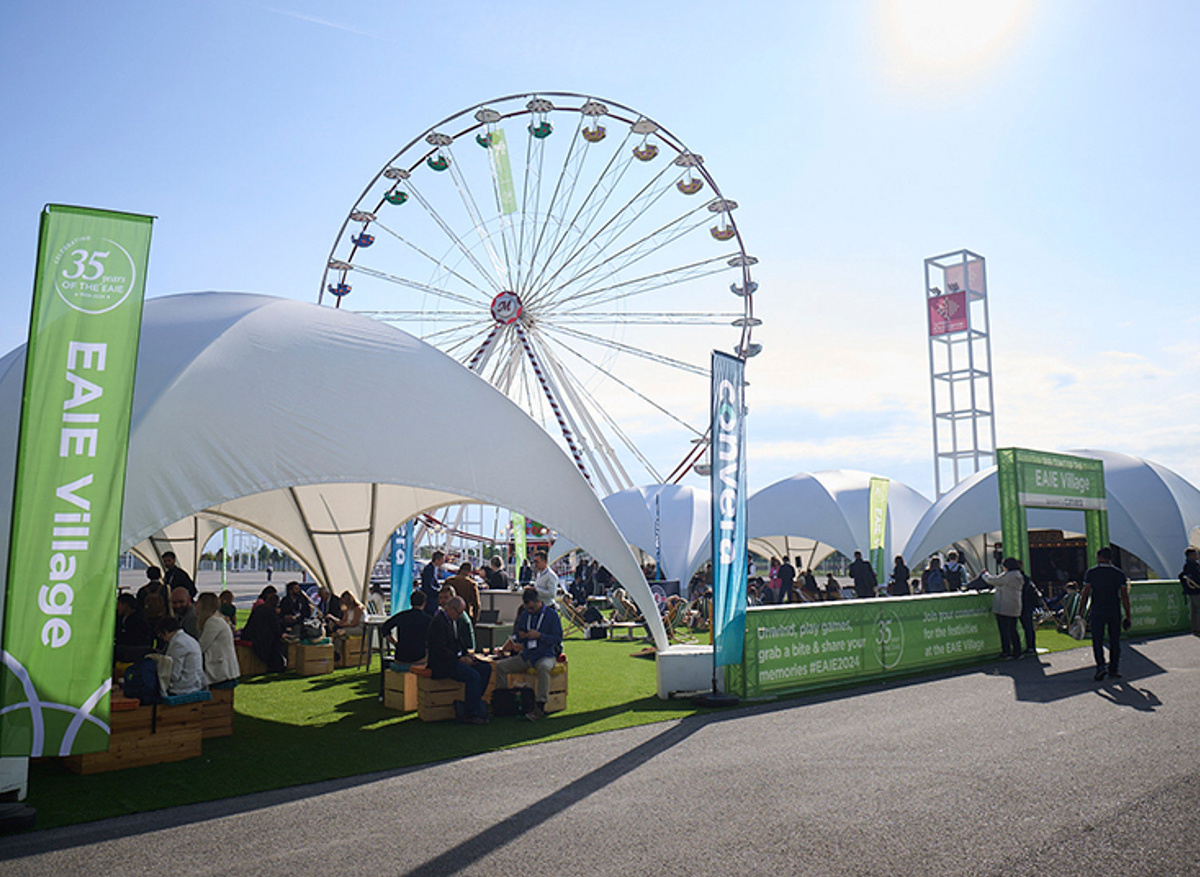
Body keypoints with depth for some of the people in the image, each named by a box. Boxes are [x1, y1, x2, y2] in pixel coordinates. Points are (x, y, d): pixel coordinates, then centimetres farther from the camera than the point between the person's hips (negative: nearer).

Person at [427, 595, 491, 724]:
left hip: (454, 658, 10)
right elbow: (439, 649, -23)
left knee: (486, 668, 0)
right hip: (441, 664, -10)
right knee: (473, 676, -27)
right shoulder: (439, 622, -17)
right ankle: (471, 714, -20)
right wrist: (459, 659, -21)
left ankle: (475, 702, 6)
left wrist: (466, 655, 6)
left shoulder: (453, 621, 16)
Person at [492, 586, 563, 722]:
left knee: (543, 667, -41)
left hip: (546, 655, -6)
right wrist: (520, 636, -6)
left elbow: (558, 638, -9)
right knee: (500, 665, -12)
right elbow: (517, 638, 19)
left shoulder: (551, 615, -4)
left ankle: (540, 707, -36)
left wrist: (539, 635, -20)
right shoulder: (524, 615, 12)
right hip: (526, 655, 6)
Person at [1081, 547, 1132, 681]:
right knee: (1115, 641, 12)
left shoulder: (1091, 573, -1)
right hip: (1115, 611, 2)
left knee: (1097, 640, 3)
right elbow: (1124, 596, 3)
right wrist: (1128, 615, 7)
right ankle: (1114, 668, 14)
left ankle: (1101, 665, -13)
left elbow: (1085, 594, -3)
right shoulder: (1120, 574, 4)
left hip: (1097, 611, -2)